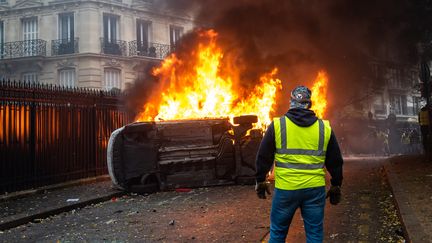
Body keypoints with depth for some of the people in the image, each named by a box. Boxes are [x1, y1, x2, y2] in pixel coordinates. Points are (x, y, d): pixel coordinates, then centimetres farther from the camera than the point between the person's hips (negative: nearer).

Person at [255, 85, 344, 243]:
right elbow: (335, 161, 11)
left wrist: (260, 181, 15)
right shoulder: (324, 128, 3)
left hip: (285, 189, -1)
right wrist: (336, 186, 22)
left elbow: (263, 157, 2)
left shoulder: (277, 125, -3)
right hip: (315, 189, 2)